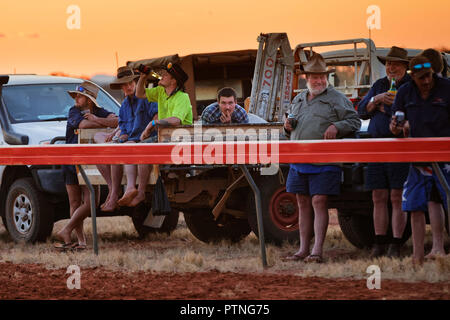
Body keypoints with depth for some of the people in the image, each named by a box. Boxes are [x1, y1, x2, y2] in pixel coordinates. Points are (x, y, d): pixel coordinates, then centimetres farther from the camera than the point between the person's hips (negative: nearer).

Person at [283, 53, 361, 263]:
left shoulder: (337, 99, 0)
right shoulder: (298, 100, 19)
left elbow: (354, 122, -3)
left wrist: (336, 127, -20)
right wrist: (288, 126, 7)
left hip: (324, 164, -6)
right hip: (299, 162, 6)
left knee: (319, 202, -10)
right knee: (303, 204, 9)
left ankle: (317, 251, -10)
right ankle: (303, 249, 14)